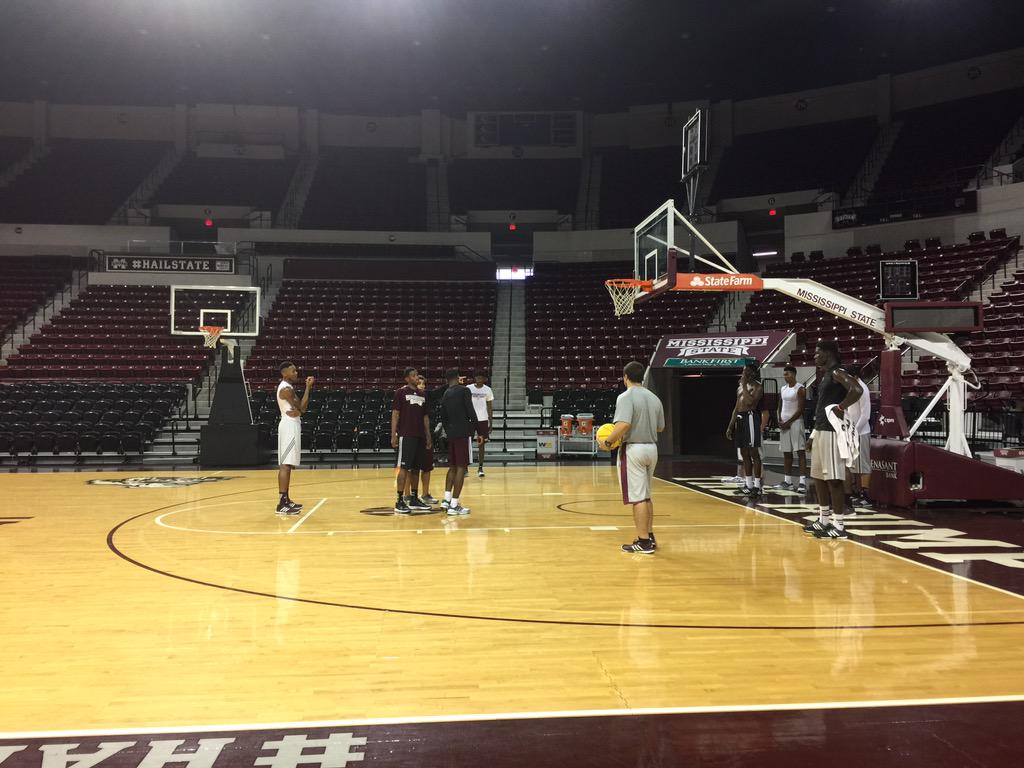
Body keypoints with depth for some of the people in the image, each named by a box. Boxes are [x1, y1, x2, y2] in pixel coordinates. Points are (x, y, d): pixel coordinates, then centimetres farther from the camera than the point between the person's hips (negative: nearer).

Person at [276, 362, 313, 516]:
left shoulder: (287, 387, 17)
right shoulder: (286, 389, -15)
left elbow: (300, 406, 19)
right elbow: (302, 408, -16)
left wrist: (308, 388, 12)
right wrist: (308, 388, -9)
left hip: (291, 425, 11)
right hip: (290, 426, -11)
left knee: (287, 464, 12)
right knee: (285, 464, -12)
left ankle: (286, 500, 18)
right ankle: (282, 504, -14)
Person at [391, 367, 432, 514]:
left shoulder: (422, 395, 15)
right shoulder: (401, 393, -2)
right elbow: (395, 414, -5)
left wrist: (428, 436, 15)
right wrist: (393, 435, -12)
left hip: (420, 436, 6)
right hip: (406, 435, -6)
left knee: (416, 468, 9)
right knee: (404, 467, -8)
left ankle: (414, 499, 18)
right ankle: (400, 502, -5)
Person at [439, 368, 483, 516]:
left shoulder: (445, 395, 13)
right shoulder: (464, 390, -6)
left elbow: (443, 417, 16)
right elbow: (471, 413, -12)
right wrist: (479, 432, -8)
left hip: (451, 434, 7)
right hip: (464, 433, -7)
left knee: (452, 467, 16)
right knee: (461, 468, -5)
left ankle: (447, 500, 12)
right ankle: (454, 505, -7)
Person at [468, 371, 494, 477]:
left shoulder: (488, 390, 1)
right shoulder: (468, 389, -2)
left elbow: (490, 406, 5)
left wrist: (490, 421, 0)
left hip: (483, 420, 1)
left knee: (482, 444, 5)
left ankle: (480, 467, 12)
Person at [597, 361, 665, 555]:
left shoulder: (626, 397, -13)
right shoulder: (654, 398, 11)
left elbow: (623, 424, -25)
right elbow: (660, 427, 16)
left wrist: (608, 441, -14)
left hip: (633, 449, -8)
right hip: (651, 448, 8)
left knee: (637, 497, -3)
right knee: (646, 496, 18)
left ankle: (643, 542, 0)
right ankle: (650, 537, 24)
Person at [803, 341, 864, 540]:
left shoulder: (838, 373, -12)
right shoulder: (825, 376, 18)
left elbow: (857, 390, -31)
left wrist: (840, 408, -22)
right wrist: (813, 435, 22)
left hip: (831, 432, -10)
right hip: (820, 431, 10)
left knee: (833, 479, -7)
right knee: (818, 477, 15)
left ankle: (838, 526, -1)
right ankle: (824, 520, 25)